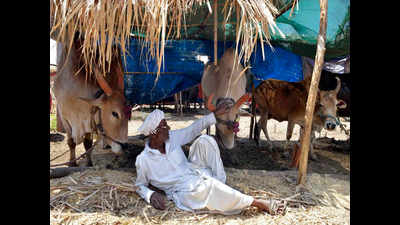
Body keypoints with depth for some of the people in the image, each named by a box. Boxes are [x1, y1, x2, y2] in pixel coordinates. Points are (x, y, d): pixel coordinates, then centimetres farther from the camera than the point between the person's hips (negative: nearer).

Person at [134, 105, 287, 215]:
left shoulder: (171, 138, -1)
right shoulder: (143, 160, -13)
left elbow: (193, 129, 9)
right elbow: (140, 186, 1)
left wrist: (215, 114, 8)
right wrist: (151, 195, -20)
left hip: (195, 171, 6)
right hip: (184, 191, -5)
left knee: (204, 140, -15)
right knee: (208, 187, -38)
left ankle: (219, 181, -14)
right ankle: (259, 204, -26)